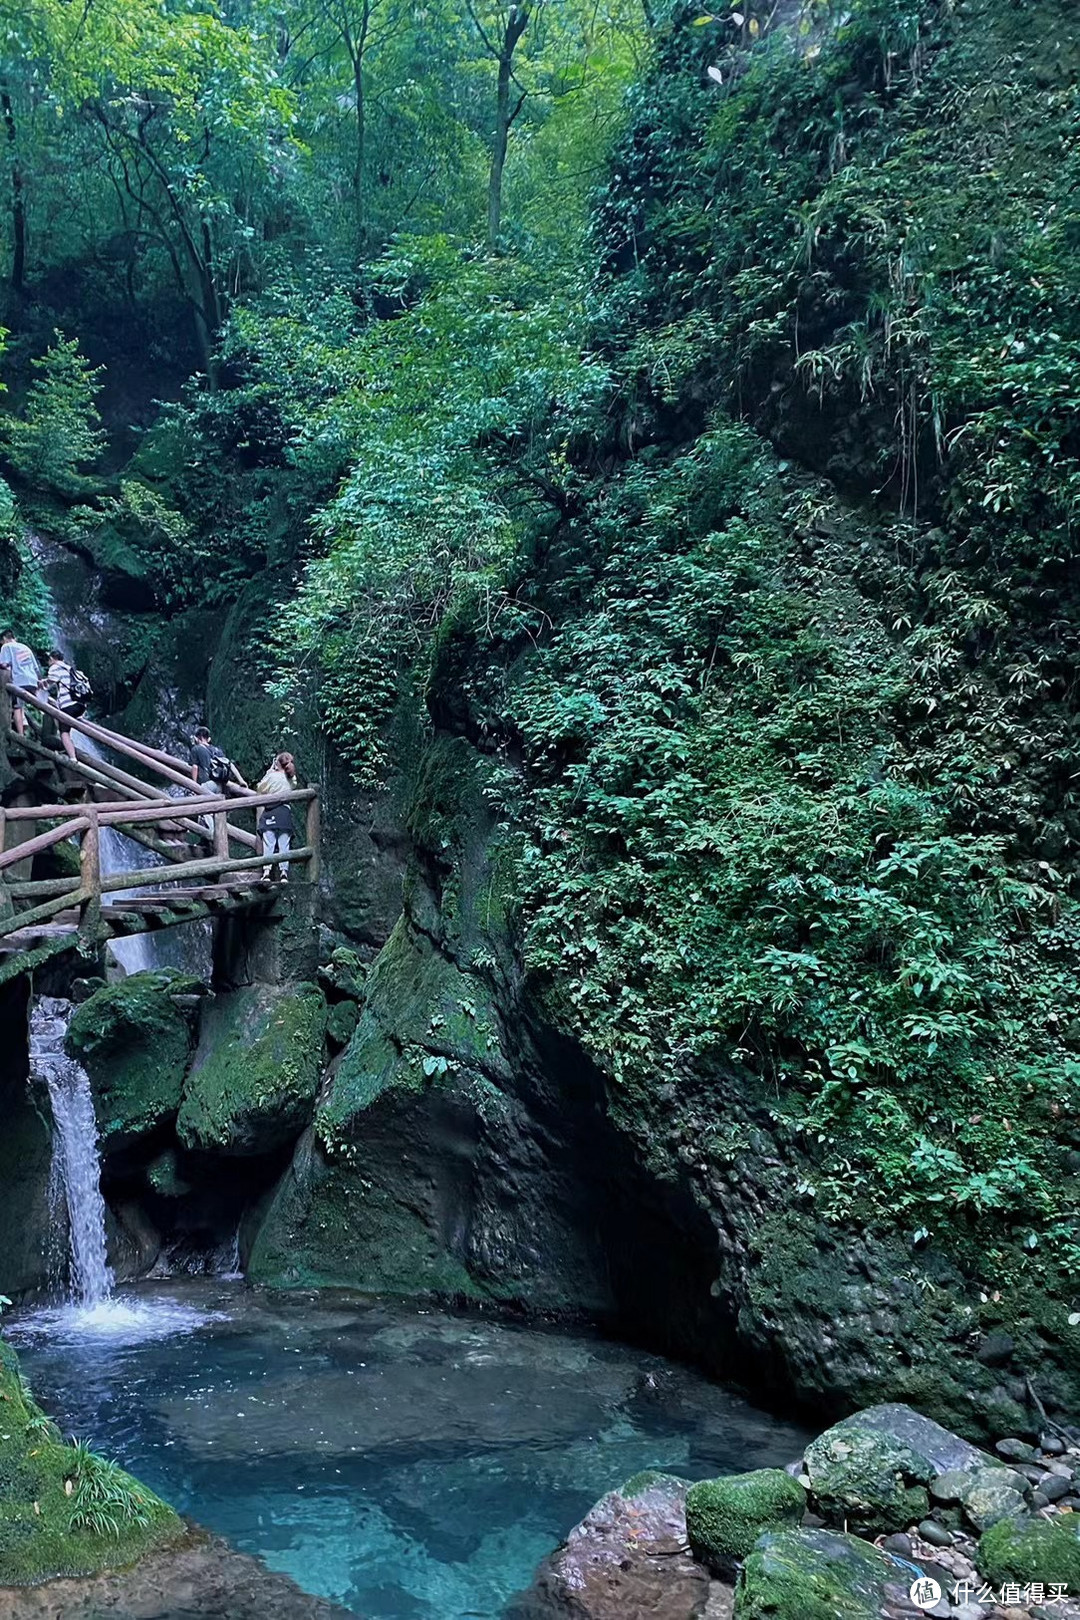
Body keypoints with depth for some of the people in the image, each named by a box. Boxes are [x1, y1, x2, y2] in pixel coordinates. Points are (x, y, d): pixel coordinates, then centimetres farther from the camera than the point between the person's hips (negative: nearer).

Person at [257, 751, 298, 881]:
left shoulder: (272, 776, -1)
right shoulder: (291, 779, 9)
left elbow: (260, 788, 12)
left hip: (270, 813, -3)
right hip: (285, 812, 3)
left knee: (268, 844, -4)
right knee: (284, 845, 2)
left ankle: (267, 871, -15)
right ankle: (284, 872, -5)